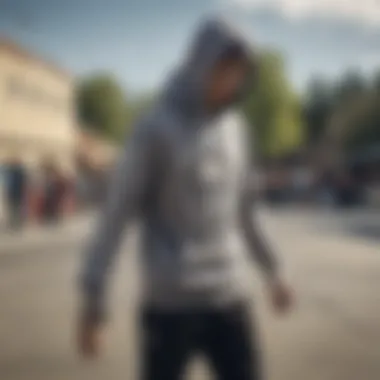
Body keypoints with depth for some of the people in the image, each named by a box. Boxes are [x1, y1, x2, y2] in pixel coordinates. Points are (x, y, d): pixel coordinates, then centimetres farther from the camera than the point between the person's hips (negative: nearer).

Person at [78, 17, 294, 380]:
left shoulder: (233, 125, 10)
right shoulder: (155, 126, -8)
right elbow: (115, 212, -10)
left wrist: (271, 269, 24)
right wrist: (92, 296, -14)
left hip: (229, 295, 5)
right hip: (170, 298, -5)